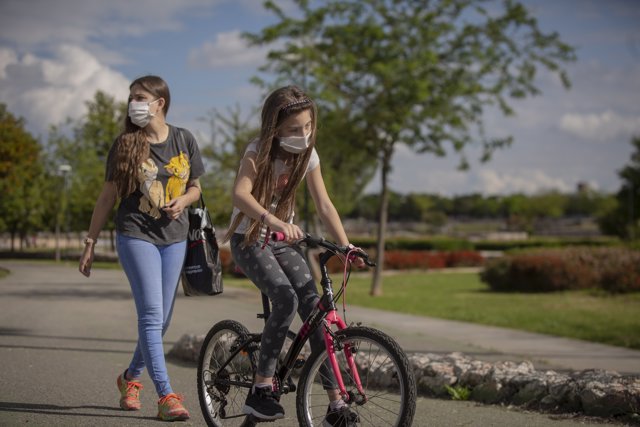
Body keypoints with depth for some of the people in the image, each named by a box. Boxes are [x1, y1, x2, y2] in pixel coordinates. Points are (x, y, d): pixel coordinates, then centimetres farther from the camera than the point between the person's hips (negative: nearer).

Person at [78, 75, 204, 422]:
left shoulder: (184, 140, 3)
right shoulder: (125, 144, -3)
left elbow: (195, 187, 14)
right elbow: (107, 196, 2)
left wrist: (182, 201, -9)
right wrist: (90, 242, 2)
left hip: (173, 237, 3)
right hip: (136, 235, -3)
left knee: (162, 319, 8)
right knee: (151, 315, -13)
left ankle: (130, 377, 31)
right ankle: (166, 396, -14)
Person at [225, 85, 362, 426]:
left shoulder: (307, 155, -3)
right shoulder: (258, 151, -18)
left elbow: (324, 205, -3)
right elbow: (240, 194, -36)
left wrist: (346, 246, -14)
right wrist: (274, 221, -53)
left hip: (283, 240, 5)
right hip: (249, 240, -5)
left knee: (314, 305, -13)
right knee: (286, 300, -28)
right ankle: (260, 391, -17)